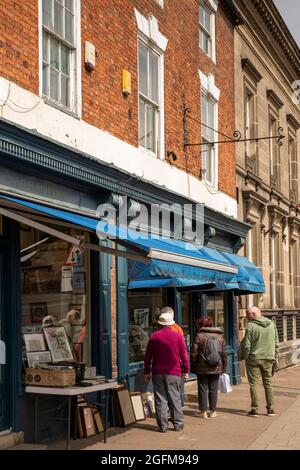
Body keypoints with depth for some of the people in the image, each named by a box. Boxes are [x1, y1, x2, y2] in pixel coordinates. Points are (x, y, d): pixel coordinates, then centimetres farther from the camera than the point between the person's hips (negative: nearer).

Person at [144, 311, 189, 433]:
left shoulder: (153, 337, 2)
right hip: (173, 373, -1)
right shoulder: (178, 336, -1)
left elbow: (148, 356, 5)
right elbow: (184, 354, 1)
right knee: (175, 398, 7)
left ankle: (162, 426, 6)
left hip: (158, 373, 1)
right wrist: (186, 370, 9)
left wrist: (146, 372, 13)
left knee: (160, 399, 5)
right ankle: (178, 424, 9)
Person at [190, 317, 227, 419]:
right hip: (216, 368, 4)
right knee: (213, 390, 10)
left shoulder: (199, 336, -9)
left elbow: (193, 353, -8)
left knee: (202, 389, 5)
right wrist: (223, 367, 15)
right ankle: (213, 411, 12)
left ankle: (203, 411, 5)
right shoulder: (220, 336, 6)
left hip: (202, 368, -3)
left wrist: (193, 365, 4)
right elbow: (224, 353, 9)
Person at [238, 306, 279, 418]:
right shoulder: (271, 324, 4)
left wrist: (242, 356, 2)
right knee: (268, 383, 14)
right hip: (268, 359, 5)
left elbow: (246, 345, -12)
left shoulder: (251, 326, -13)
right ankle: (270, 409, 17)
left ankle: (255, 409, 5)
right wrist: (275, 357, 17)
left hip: (254, 359, -5)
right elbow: (276, 343, 9)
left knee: (253, 384, 3)